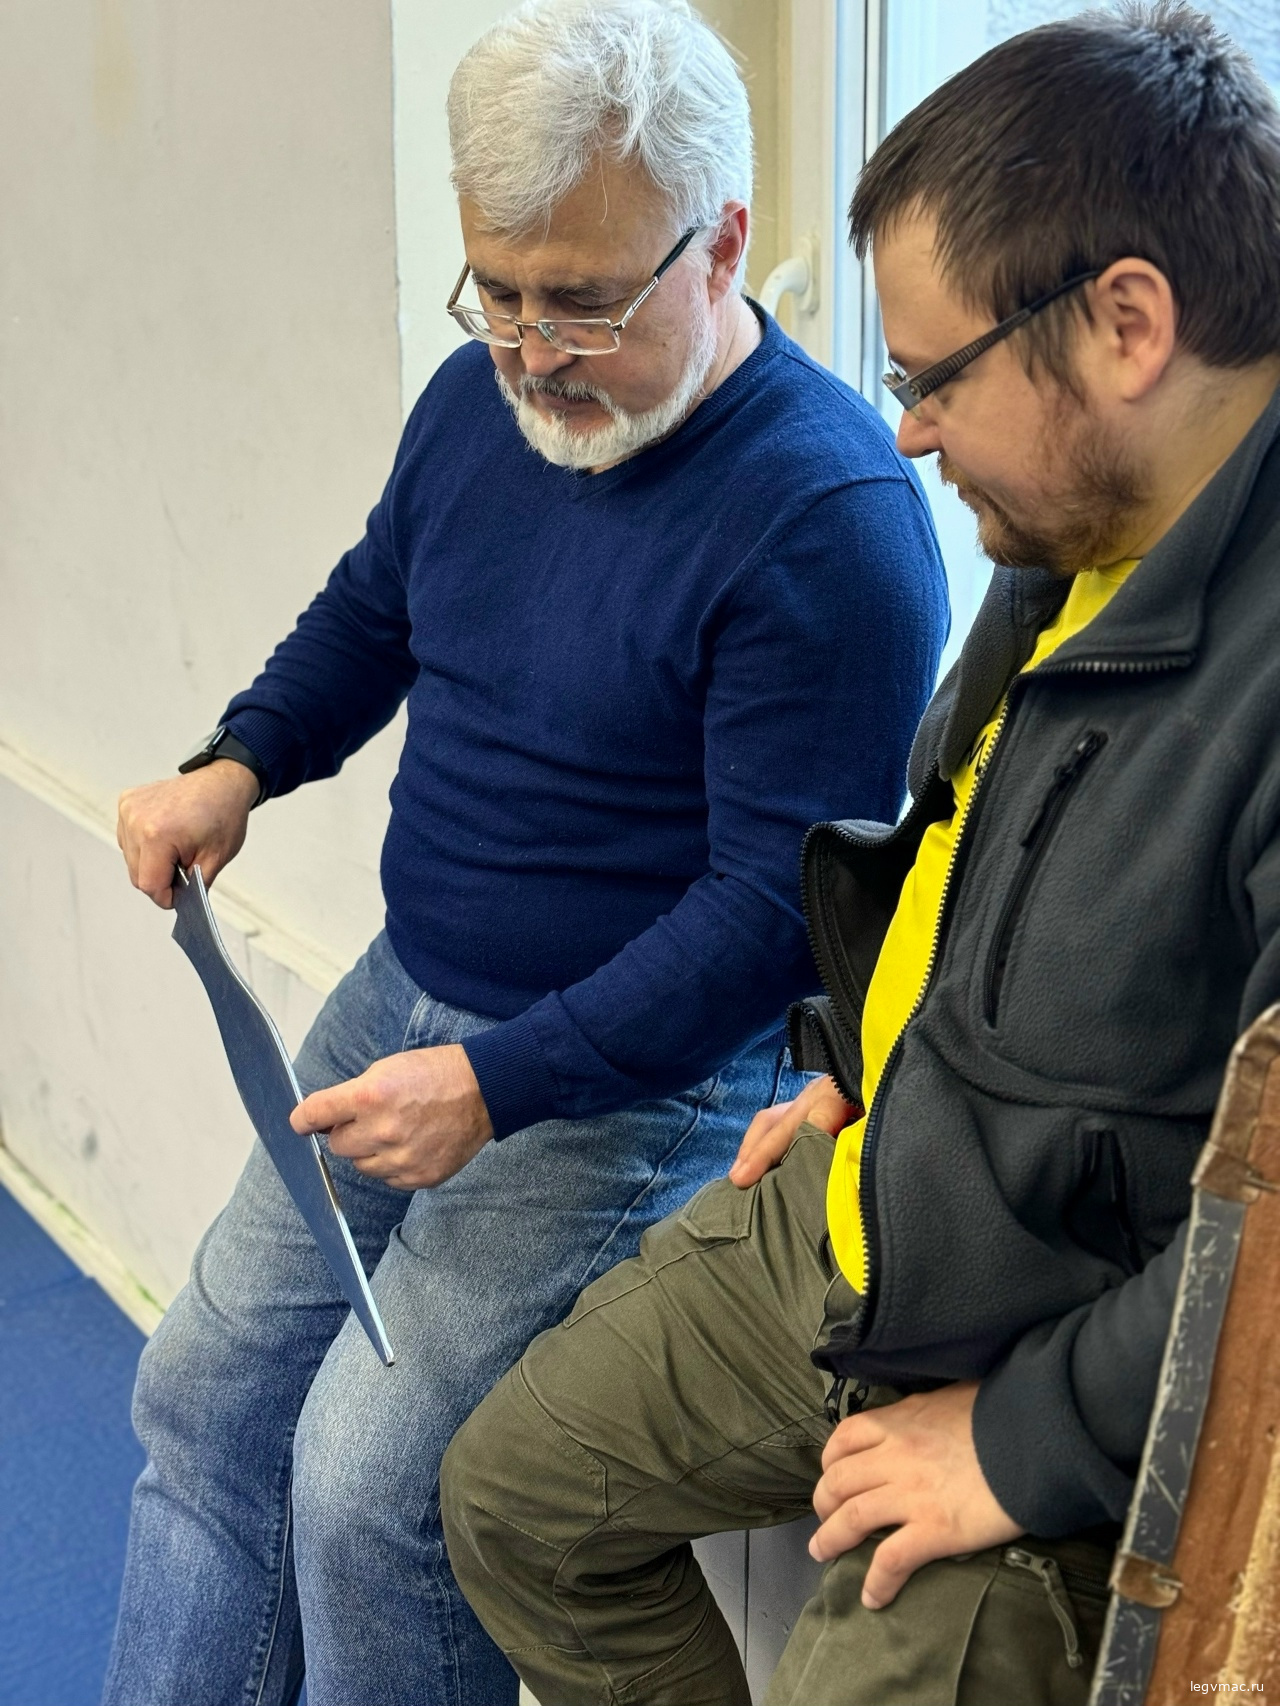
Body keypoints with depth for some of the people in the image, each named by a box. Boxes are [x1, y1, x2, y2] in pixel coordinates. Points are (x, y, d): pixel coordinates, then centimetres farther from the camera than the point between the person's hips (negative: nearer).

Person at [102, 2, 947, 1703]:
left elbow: (783, 901, -22)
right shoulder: (484, 396, 2)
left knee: (369, 1475, -12)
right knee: (204, 1389, 11)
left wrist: (501, 1086, -25)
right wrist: (237, 763, 3)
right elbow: (373, 610, 21)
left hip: (641, 1076, -8)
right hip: (406, 995, 8)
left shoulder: (831, 517, -23)